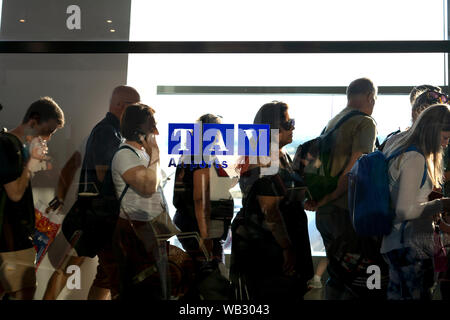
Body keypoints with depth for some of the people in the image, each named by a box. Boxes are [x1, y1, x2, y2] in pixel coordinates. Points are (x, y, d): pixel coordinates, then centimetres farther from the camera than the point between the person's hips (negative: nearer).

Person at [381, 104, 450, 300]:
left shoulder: (398, 152, 14)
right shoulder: (415, 159, -16)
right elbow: (405, 210, -20)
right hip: (411, 246, -10)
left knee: (397, 295, 13)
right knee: (418, 295, -6)